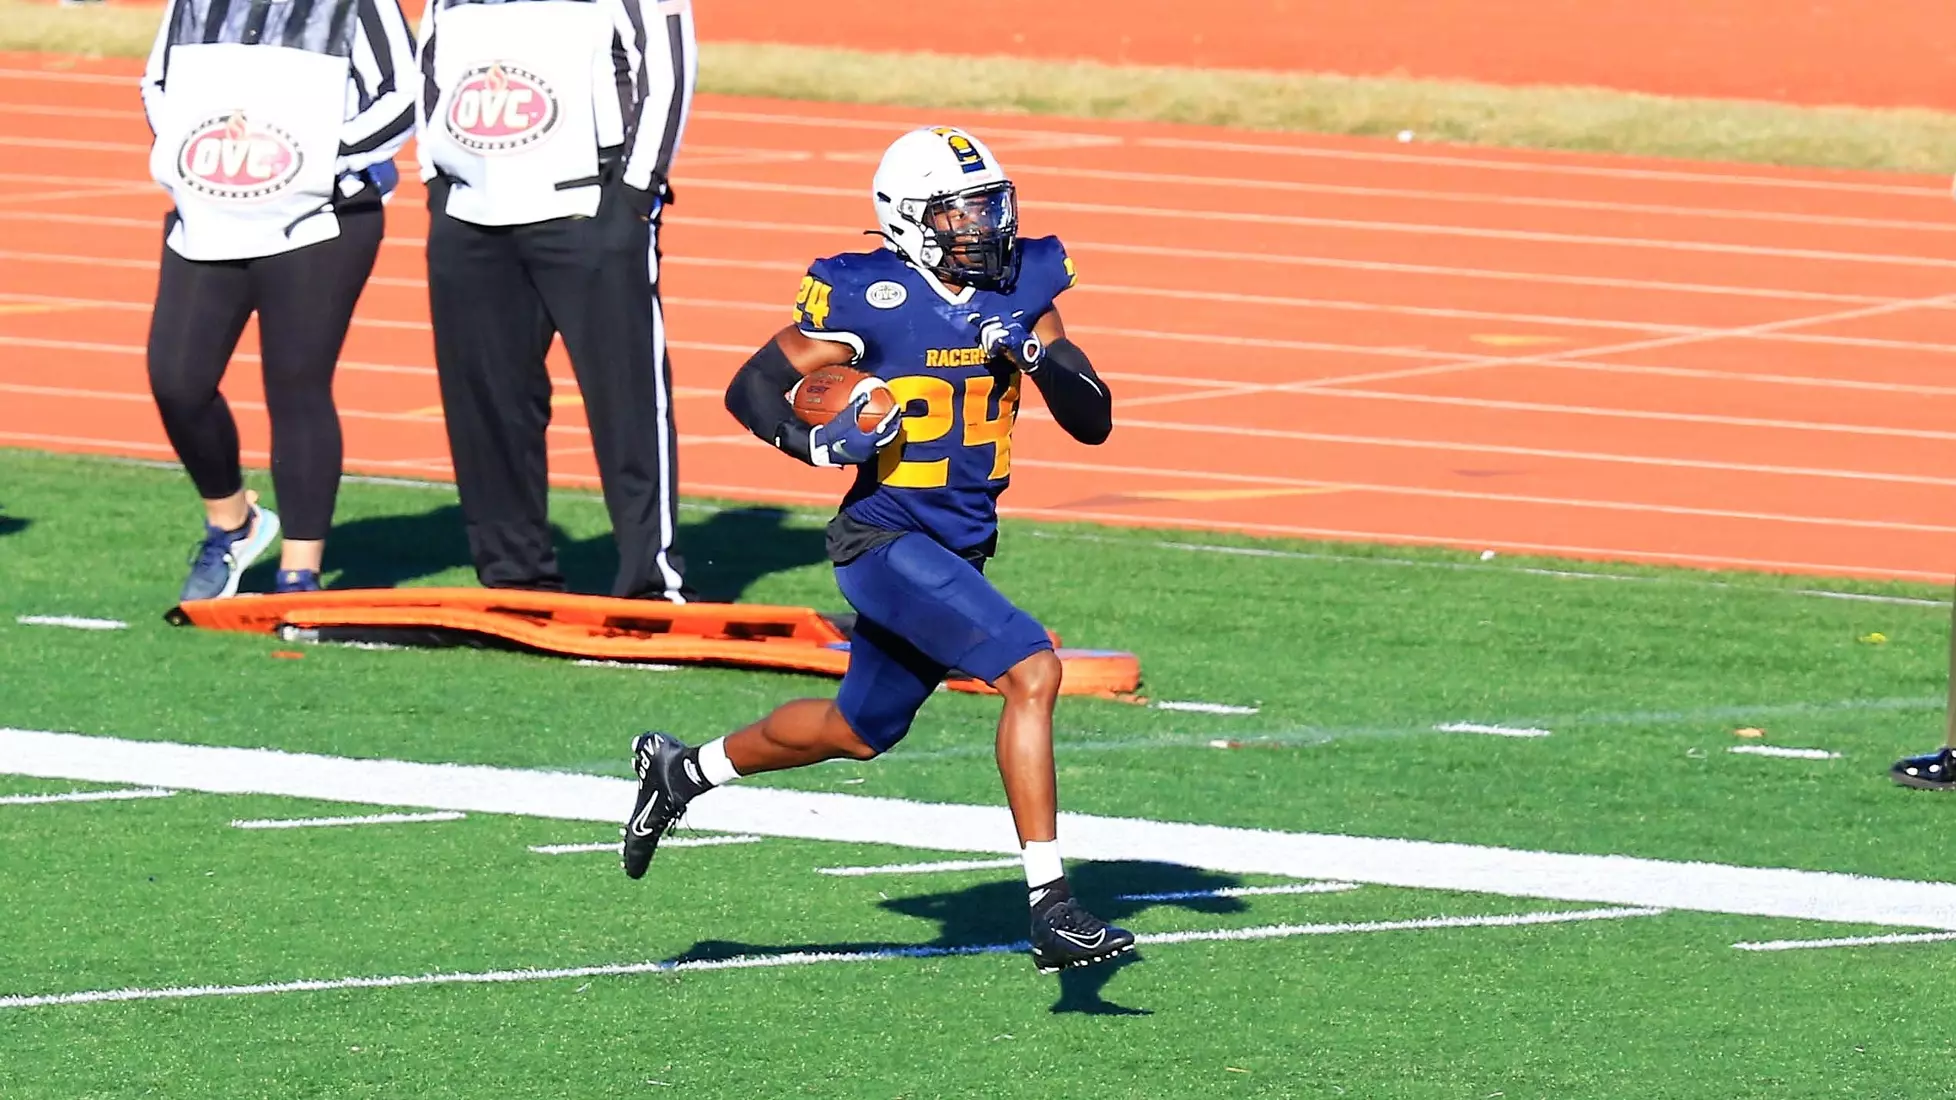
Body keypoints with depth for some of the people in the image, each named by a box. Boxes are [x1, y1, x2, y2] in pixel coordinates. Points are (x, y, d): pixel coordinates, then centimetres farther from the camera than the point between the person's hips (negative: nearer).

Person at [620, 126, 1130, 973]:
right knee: (1031, 672, -23)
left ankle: (681, 772, 46)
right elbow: (752, 387, -4)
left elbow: (1094, 422, 2)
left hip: (963, 546, 7)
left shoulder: (1022, 286, 2)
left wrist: (1040, 356, -17)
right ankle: (1051, 910, -23)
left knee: (858, 731, 23)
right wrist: (816, 443, -23)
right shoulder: (869, 298, -13)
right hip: (886, 540, -7)